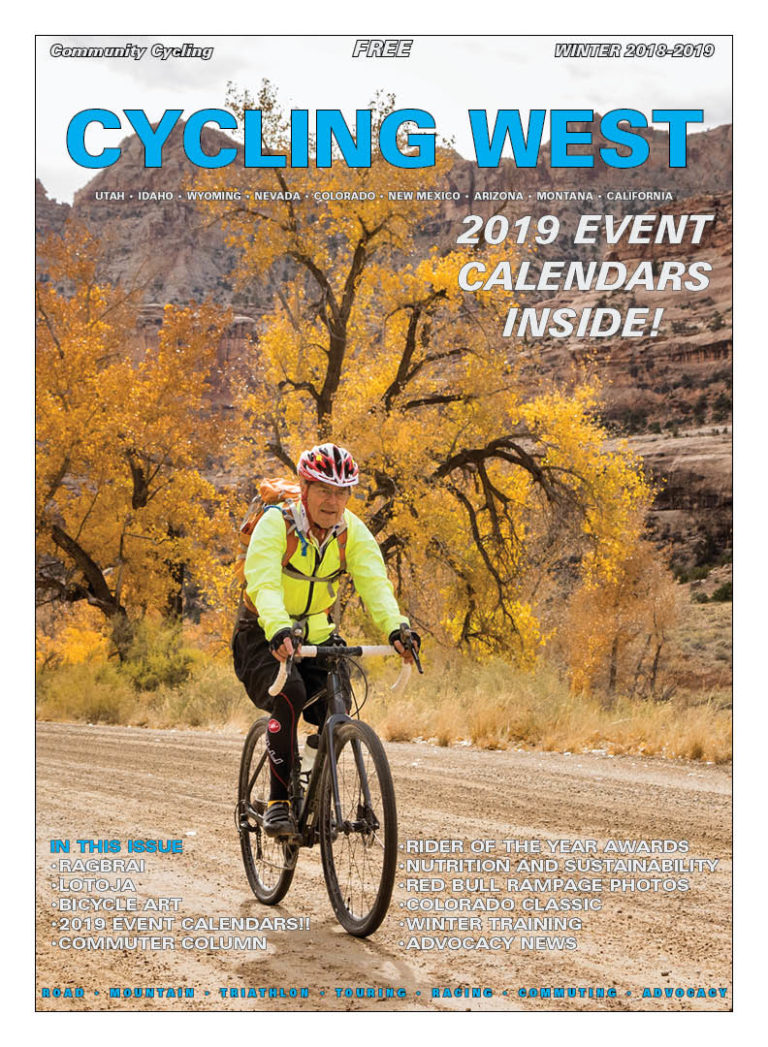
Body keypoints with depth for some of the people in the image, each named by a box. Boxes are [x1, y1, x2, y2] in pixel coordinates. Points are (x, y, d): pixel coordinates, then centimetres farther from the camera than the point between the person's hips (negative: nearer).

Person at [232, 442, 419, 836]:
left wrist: (396, 628, -41)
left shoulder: (353, 532, -9)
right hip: (265, 637, -4)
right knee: (289, 695, -31)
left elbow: (375, 583, -22)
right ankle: (278, 801, -21)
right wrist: (278, 630, -54)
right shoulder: (276, 523, -21)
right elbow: (263, 582, -35)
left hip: (316, 634, 4)